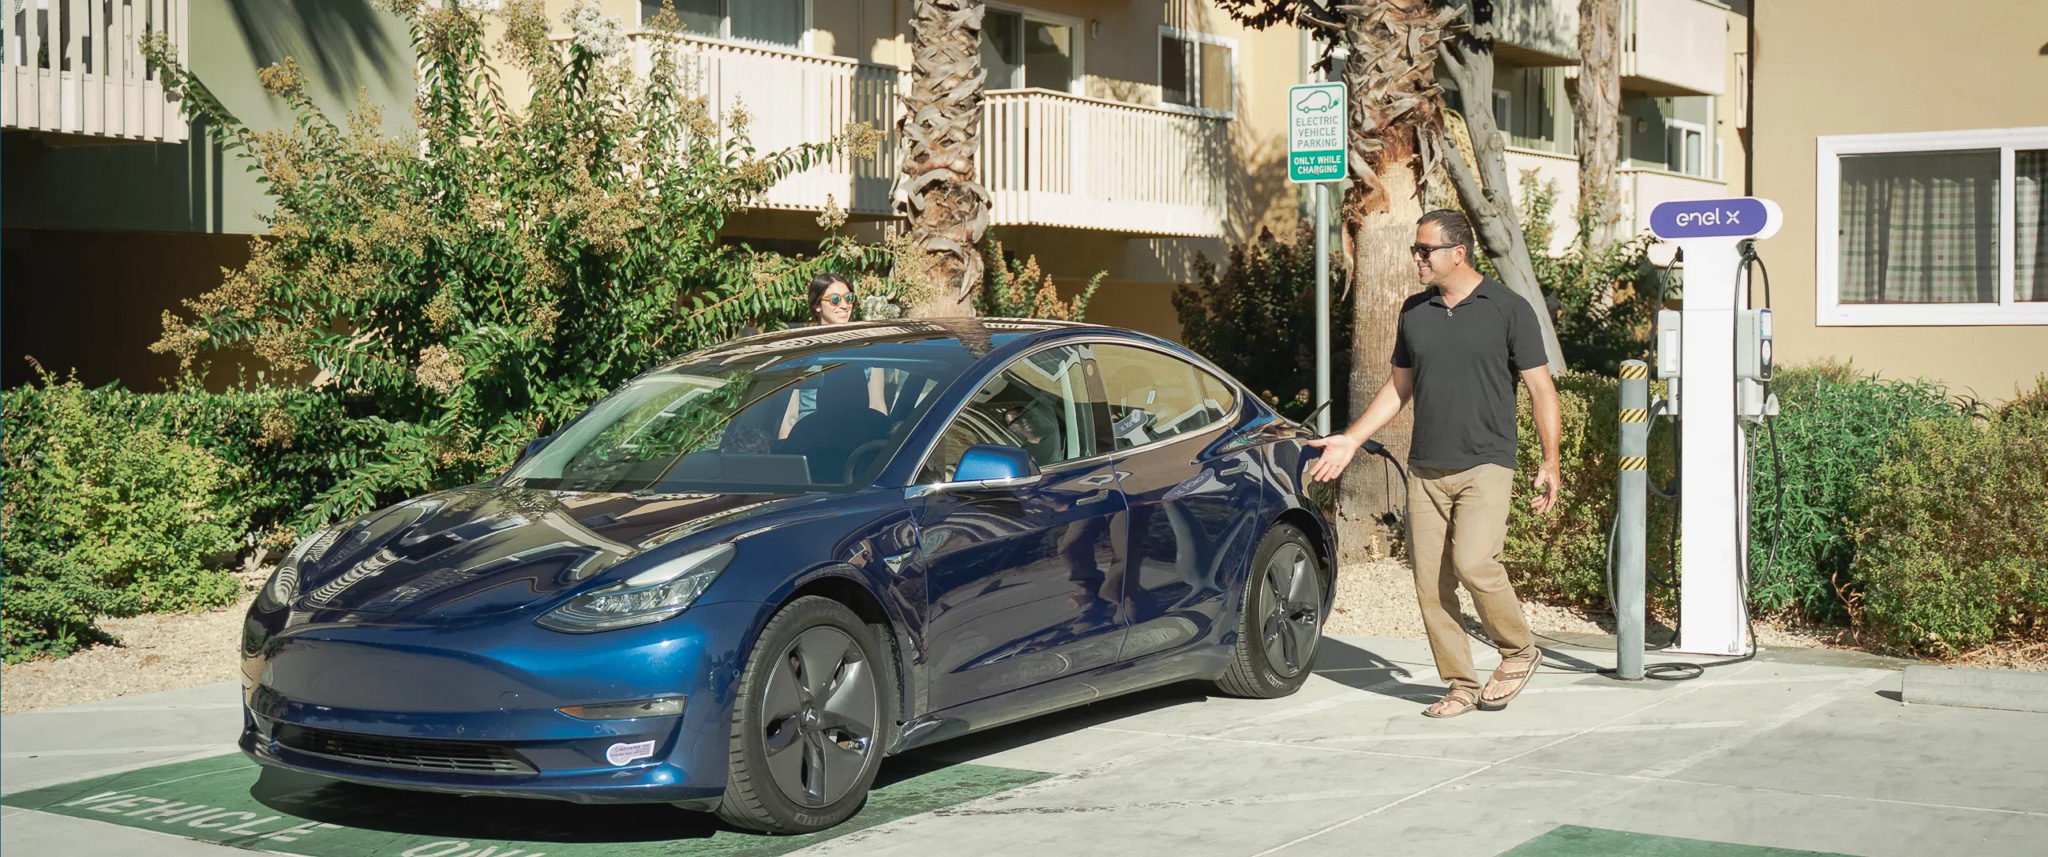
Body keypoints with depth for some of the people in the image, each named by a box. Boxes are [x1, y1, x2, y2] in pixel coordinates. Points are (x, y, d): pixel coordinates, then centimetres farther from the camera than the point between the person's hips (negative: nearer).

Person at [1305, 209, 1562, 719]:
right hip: (1425, 470, 5)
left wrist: (1550, 463, -5)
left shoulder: (1508, 309, -1)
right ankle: (1460, 685, 13)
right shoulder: (1415, 312, 11)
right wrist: (1350, 440, 11)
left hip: (1485, 465, -5)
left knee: (1474, 563, -21)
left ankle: (1519, 652, 3)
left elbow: (1541, 389, 1)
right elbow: (1399, 388, 19)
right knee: (1430, 581, 1)